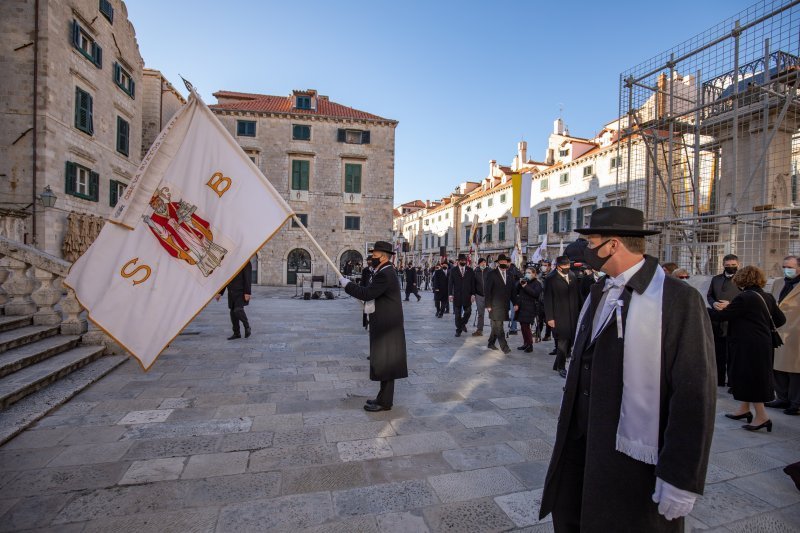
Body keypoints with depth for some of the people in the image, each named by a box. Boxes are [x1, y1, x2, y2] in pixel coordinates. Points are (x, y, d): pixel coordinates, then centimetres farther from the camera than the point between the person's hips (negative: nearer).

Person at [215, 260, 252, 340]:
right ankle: (237, 333, 18)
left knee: (238, 310, -18)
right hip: (231, 292, 7)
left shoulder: (245, 262, -8)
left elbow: (248, 279, -12)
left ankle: (247, 327, 6)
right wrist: (220, 293, 14)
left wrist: (247, 293, -18)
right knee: (233, 312, 8)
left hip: (241, 292, -7)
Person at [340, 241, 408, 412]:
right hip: (385, 324, 11)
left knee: (385, 362, -1)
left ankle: (385, 402, 10)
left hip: (387, 326, -11)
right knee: (384, 361, 16)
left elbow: (367, 294, -24)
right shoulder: (385, 272, 13)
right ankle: (384, 397, 28)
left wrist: (347, 284, -13)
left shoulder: (385, 274, -20)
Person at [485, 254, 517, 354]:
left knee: (496, 326, 12)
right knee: (498, 327, -6)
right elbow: (488, 290, -6)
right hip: (495, 305, -5)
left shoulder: (509, 275, 10)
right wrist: (488, 305, -10)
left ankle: (491, 343, 25)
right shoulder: (492, 274, -5)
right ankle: (504, 347, -3)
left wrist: (515, 303, 5)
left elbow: (512, 290, 12)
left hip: (505, 305, 5)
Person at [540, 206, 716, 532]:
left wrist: (682, 478, -17)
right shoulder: (599, 293, 5)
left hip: (634, 460, -6)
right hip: (581, 443, 7)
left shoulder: (679, 300, -18)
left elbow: (695, 394, -19)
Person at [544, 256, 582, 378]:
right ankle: (561, 367, 17)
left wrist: (580, 312, 5)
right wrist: (550, 317, -11)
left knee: (570, 340, 4)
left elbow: (578, 295, 11)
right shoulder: (551, 279, -7)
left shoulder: (573, 276, 8)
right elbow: (548, 299, -8)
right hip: (560, 316, -5)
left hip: (573, 315, 5)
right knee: (563, 341, -1)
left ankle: (558, 364, 21)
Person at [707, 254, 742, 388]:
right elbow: (709, 295, 15)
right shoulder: (716, 279, 11)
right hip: (717, 322, 5)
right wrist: (713, 303, -4)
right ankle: (719, 381, 25)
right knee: (718, 354, 13)